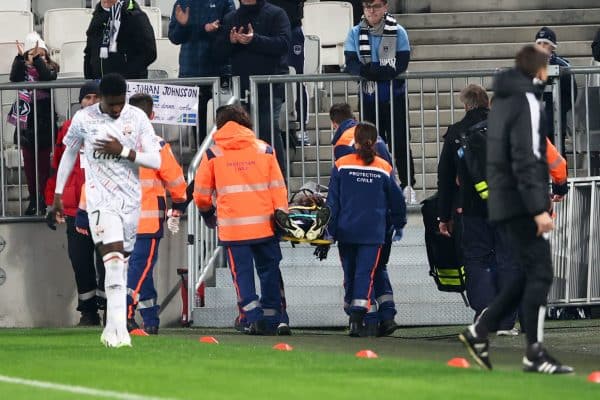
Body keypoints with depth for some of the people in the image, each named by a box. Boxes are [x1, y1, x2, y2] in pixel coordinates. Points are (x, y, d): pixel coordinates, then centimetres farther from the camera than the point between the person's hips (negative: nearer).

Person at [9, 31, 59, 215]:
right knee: (29, 163, 7)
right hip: (26, 122, 2)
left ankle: (43, 198, 9)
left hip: (44, 123, -2)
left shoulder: (50, 69, 0)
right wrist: (20, 57, -25)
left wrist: (38, 58, -27)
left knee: (44, 162, 1)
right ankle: (33, 199, 16)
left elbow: (48, 77, -22)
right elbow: (14, 78, -16)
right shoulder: (23, 69, 4)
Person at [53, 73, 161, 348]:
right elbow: (69, 154, 12)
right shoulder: (83, 119, -2)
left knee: (121, 264, 7)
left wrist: (123, 151, -17)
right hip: (100, 199, -3)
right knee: (114, 260, -18)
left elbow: (156, 161, -4)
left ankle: (112, 328, 16)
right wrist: (58, 194, 13)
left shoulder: (137, 118, -1)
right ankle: (119, 330, -26)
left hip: (130, 199, 3)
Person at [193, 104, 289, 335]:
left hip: (232, 227, -1)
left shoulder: (213, 154, 4)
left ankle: (254, 318, -7)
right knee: (269, 271, 12)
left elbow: (201, 193, 10)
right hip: (264, 224, 1)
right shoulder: (264, 150, 6)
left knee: (242, 273, 4)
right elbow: (277, 186, 3)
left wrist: (207, 212, 28)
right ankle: (271, 318, 13)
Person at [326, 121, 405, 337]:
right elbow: (396, 200, 11)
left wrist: (330, 228, 4)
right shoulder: (384, 168, 1)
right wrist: (398, 224, 26)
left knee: (351, 275, 12)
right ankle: (358, 314, -23)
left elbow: (332, 200, -1)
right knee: (366, 274, -5)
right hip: (373, 233, -1)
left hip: (346, 231, 1)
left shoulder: (341, 165, -1)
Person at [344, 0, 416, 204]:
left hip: (394, 97, -2)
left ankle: (408, 187, 7)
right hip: (368, 97, 2)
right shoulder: (355, 33, 1)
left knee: (399, 142, -1)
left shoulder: (398, 32, -4)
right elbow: (351, 65, -8)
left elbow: (401, 65, -13)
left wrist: (371, 70, -23)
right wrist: (382, 70, -24)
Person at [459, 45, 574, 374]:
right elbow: (526, 159, -19)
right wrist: (539, 208, -22)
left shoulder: (501, 102, 17)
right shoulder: (527, 101, -11)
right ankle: (535, 354, -8)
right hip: (521, 205, -9)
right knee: (539, 275, -6)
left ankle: (480, 331, 10)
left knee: (531, 274, 13)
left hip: (502, 204, 9)